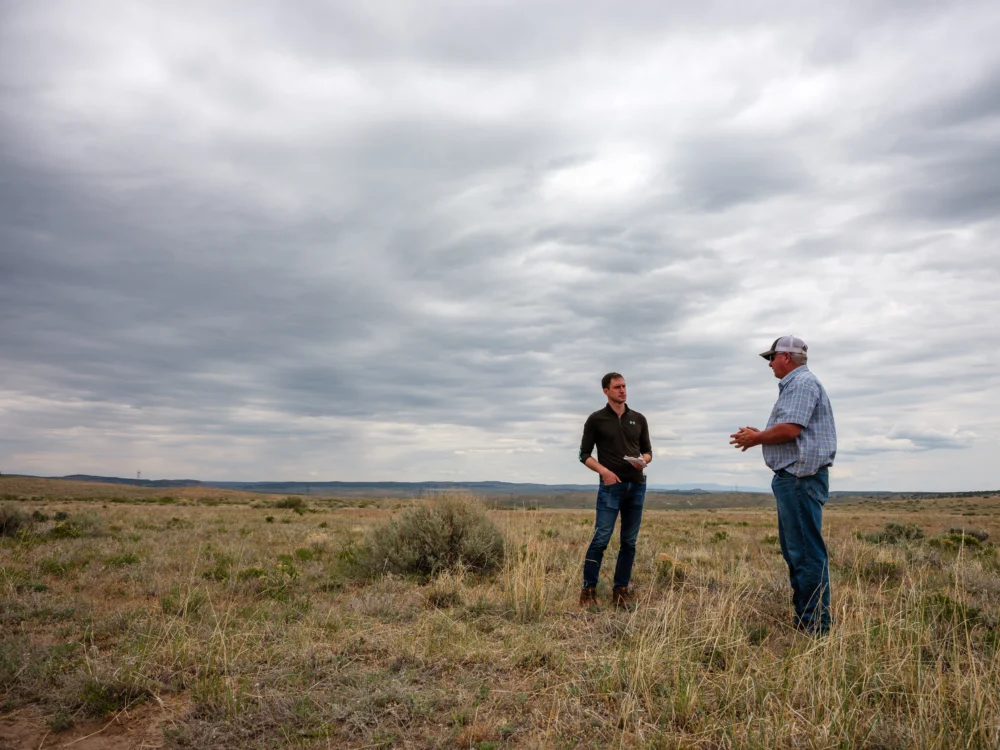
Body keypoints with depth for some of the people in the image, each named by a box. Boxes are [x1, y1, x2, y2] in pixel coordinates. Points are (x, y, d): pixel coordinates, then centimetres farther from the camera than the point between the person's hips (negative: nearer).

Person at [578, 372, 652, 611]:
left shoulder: (639, 419, 12)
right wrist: (603, 470, -14)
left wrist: (643, 461, -7)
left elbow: (647, 451, 16)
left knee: (629, 542, 7)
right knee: (601, 539, -9)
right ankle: (588, 591, -1)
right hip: (611, 486, -4)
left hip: (636, 486, 4)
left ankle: (621, 591, 15)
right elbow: (584, 454, 2)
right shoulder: (596, 419, 1)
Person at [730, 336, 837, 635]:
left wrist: (756, 438, -8)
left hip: (801, 478, -11)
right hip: (792, 477, 11)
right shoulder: (794, 385, 22)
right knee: (794, 550, 14)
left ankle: (815, 626, -2)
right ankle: (802, 618, 22)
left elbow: (789, 430, -22)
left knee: (806, 551, -8)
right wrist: (759, 436, 14)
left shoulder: (802, 383, -12)